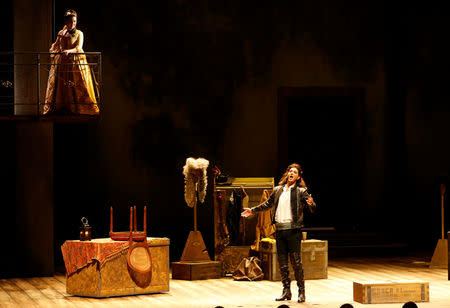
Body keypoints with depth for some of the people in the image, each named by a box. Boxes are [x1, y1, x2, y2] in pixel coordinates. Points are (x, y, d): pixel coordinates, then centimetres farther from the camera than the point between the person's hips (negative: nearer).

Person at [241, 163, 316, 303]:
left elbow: (312, 208, -9)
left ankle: (301, 291, 1)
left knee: (296, 261, -6)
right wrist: (253, 210, 31)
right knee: (282, 262, 7)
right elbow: (268, 204, 30)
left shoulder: (301, 191, 0)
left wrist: (311, 204, -31)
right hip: (279, 230, 5)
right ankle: (286, 290, 15)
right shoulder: (278, 190, 15)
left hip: (293, 229, -5)